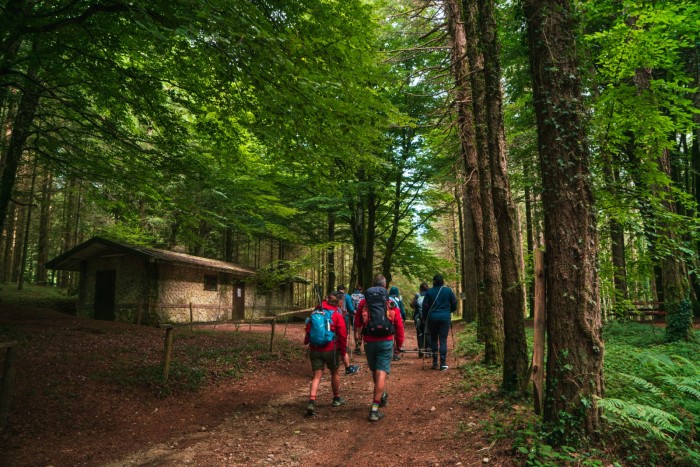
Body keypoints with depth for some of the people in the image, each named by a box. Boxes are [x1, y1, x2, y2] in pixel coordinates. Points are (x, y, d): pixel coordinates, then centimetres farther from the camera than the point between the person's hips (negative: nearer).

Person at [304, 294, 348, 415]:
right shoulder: (337, 316, -2)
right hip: (331, 349, -3)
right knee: (335, 373, 18)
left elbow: (308, 331, 12)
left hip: (315, 349, 3)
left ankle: (311, 401, -17)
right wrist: (343, 351, 4)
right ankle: (336, 398, 32)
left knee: (317, 376, 2)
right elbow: (342, 335, -5)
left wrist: (307, 343, 24)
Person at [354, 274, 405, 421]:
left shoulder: (364, 302, 2)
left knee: (375, 371, 22)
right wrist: (399, 343, 12)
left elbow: (357, 323, 6)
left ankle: (382, 394, 42)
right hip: (386, 342, -2)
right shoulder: (390, 303, 0)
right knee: (381, 373, -2)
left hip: (369, 342, 2)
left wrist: (358, 335, 25)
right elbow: (399, 325, 1)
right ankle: (375, 409, -6)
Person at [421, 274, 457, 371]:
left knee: (433, 339, 14)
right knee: (443, 340, 2)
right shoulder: (448, 291, 1)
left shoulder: (429, 292, -1)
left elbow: (425, 307, 1)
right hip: (445, 318, 0)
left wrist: (424, 319, 12)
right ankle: (443, 363, -1)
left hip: (432, 318, 0)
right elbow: (454, 304, 7)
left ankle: (435, 362, 14)